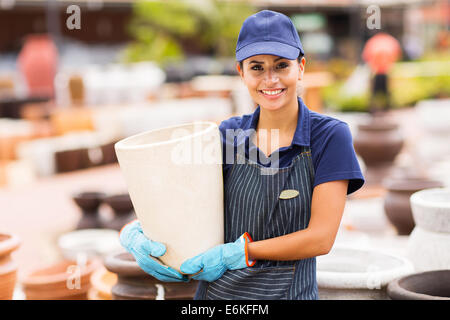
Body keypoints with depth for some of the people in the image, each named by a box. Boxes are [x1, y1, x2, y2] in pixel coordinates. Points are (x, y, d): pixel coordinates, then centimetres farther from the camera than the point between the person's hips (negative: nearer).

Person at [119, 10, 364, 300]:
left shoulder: (330, 136, -9)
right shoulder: (229, 134, 0)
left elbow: (320, 238, -15)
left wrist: (237, 253, -20)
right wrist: (134, 235, -21)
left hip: (289, 291, -3)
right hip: (217, 289, 3)